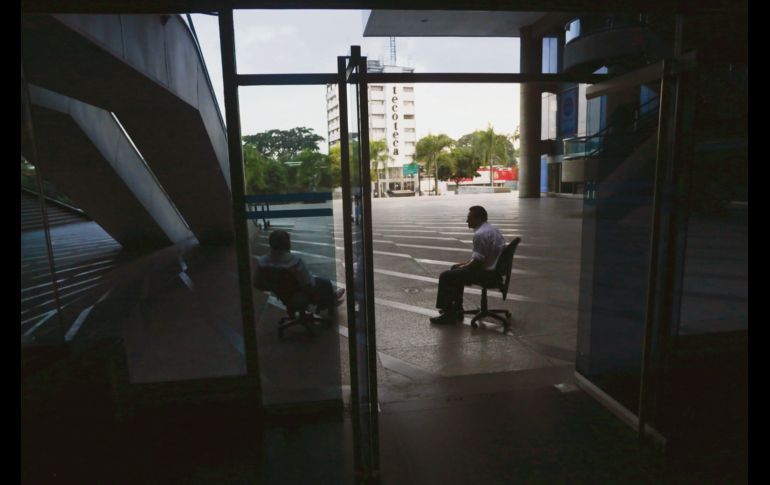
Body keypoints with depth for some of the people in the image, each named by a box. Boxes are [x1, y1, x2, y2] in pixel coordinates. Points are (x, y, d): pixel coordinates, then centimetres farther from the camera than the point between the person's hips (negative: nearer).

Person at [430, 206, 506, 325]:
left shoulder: (480, 234, -21)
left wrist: (463, 267, -5)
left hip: (487, 272, -11)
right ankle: (456, 308, 30)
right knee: (455, 269, 25)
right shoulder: (491, 229, 12)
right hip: (494, 269, 11)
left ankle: (449, 314, 2)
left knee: (445, 277, -8)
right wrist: (464, 264, 15)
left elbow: (477, 261, -22)